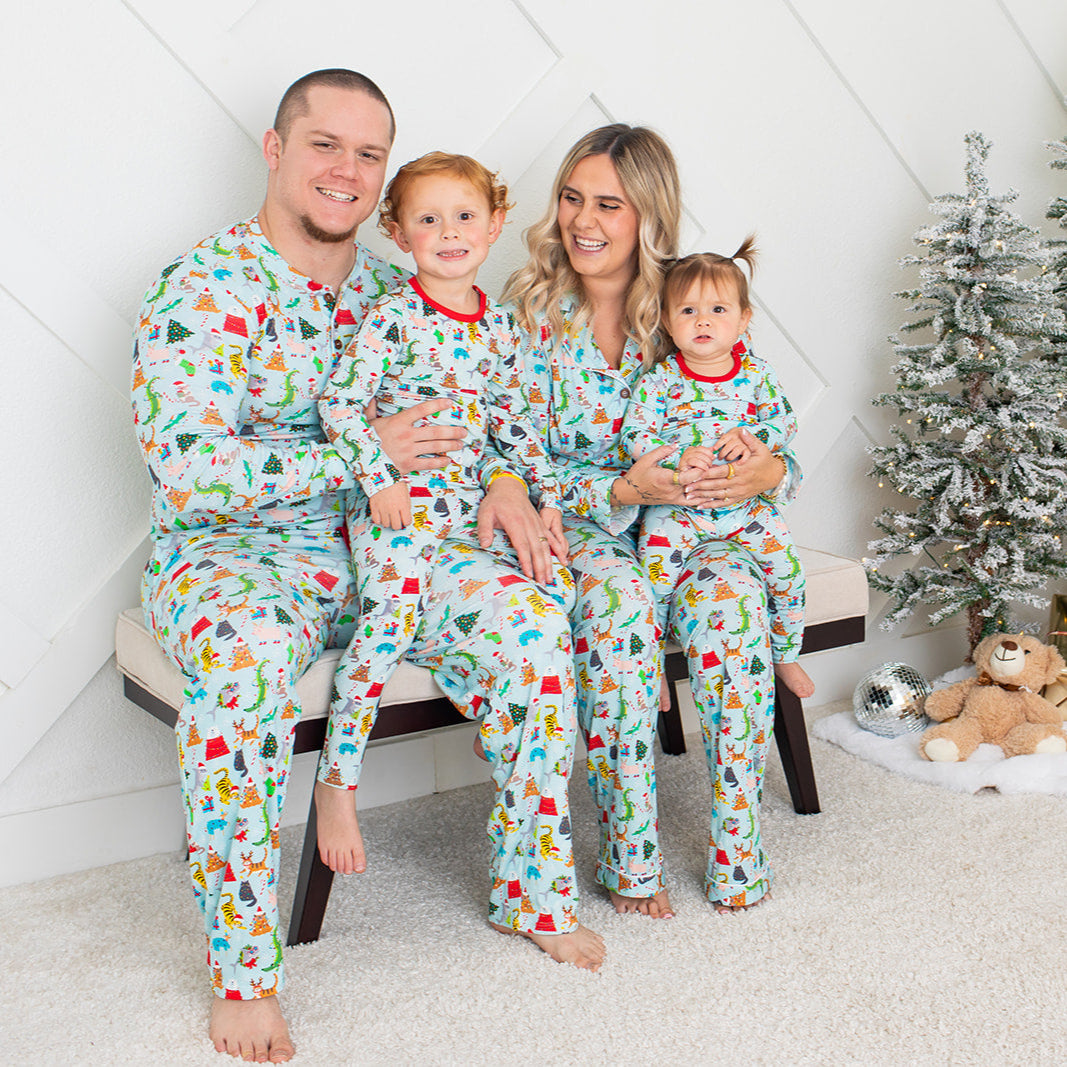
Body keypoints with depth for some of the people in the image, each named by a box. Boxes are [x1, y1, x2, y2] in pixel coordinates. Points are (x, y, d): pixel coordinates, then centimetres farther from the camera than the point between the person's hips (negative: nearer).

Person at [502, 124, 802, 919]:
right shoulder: (530, 313, -3)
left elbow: (759, 436, 7)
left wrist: (773, 473, -19)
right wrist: (621, 490, -24)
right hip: (574, 528, -1)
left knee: (731, 590, -31)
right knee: (617, 596, -35)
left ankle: (738, 846, -21)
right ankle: (632, 855, -24)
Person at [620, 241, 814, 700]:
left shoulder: (757, 373, 3)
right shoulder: (659, 380, -4)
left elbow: (785, 422, 5)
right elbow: (634, 436, -6)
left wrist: (750, 439, -15)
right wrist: (678, 457, -23)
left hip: (745, 501, 2)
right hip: (676, 503, -2)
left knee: (784, 558, -12)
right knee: (658, 556, -26)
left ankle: (786, 655, 11)